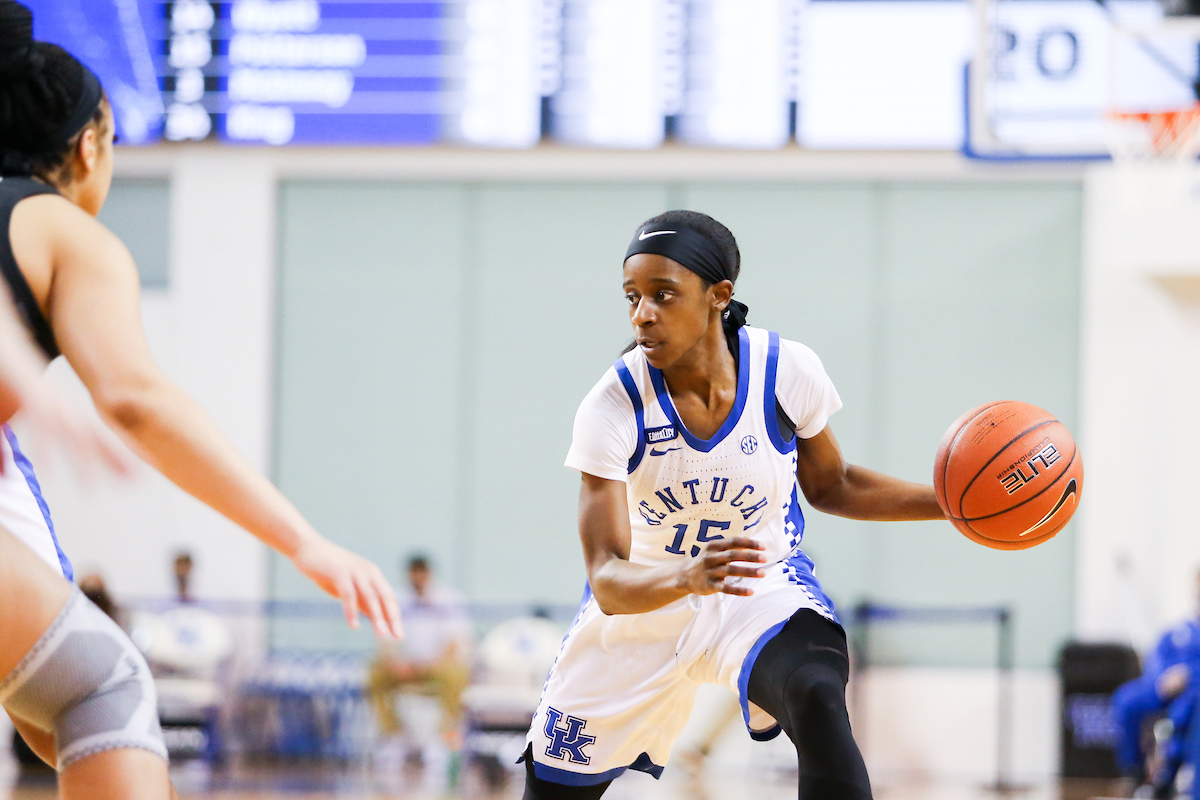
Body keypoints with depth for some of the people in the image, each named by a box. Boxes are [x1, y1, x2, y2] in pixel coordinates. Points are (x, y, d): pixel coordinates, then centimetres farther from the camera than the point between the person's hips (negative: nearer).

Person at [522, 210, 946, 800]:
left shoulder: (786, 371, -18)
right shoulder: (613, 408, -24)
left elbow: (829, 486, 3)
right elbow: (608, 585, -29)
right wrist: (689, 577, -50)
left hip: (765, 585, -1)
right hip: (643, 597, 1)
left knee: (817, 696, -34)